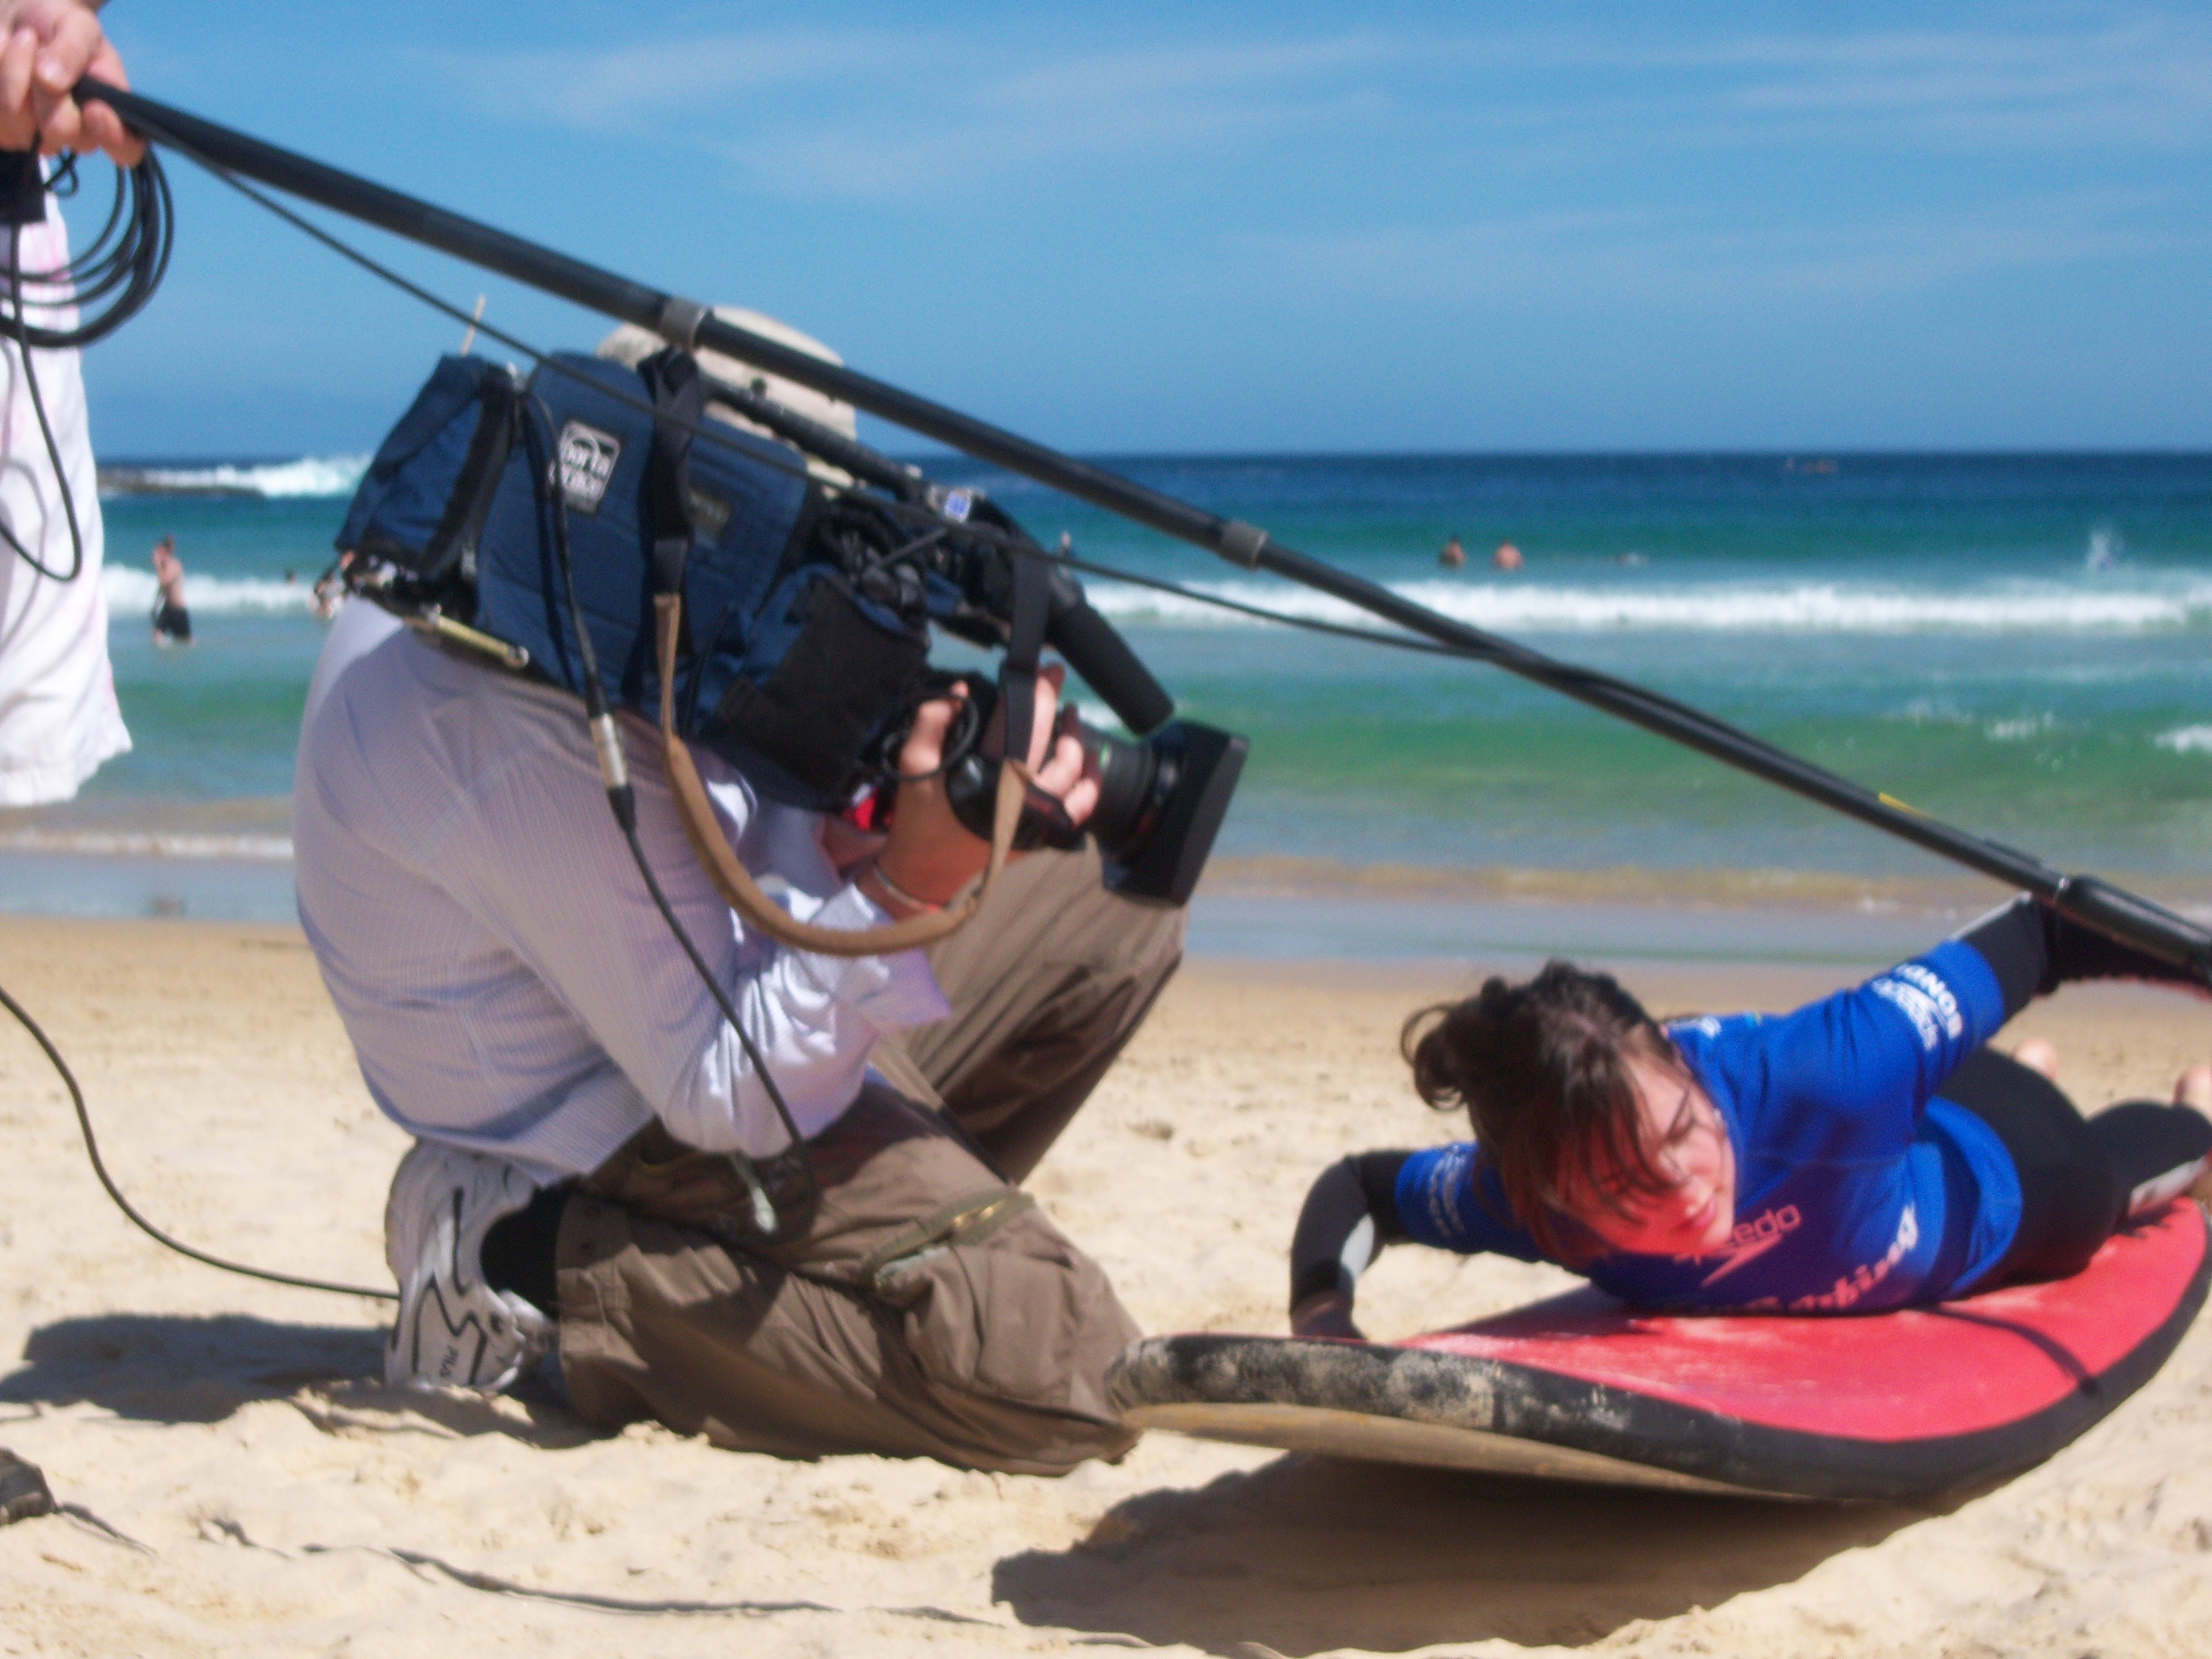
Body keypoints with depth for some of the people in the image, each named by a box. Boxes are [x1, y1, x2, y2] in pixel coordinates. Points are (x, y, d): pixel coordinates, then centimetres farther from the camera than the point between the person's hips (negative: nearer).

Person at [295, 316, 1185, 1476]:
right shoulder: (529, 738, -34)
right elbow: (727, 1100, -29)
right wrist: (908, 885, -36)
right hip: (632, 1143, -10)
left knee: (1118, 890, 12)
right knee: (1062, 1381, -24)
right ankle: (575, 1279, -9)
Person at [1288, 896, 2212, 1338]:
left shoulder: (1805, 1076, -53)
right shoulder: (1517, 1202, -42)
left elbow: (2039, 935, -40)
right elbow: (1358, 1184, -20)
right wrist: (1321, 1316, -39)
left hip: (1992, 1169, -3)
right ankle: (2027, 1069, 72)